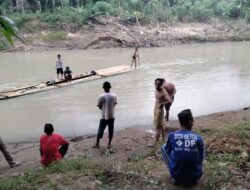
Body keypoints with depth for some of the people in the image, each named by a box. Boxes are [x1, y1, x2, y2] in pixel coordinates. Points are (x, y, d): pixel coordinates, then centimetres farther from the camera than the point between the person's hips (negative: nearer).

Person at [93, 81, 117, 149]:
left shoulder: (101, 96, -14)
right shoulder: (114, 95, -5)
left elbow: (99, 106, -5)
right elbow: (115, 104, 6)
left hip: (104, 117, -2)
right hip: (112, 116, 2)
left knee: (100, 130, 10)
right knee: (111, 130, 13)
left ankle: (97, 144, 20)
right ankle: (109, 144, 21)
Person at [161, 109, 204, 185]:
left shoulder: (172, 135, -9)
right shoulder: (198, 138, -8)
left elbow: (168, 151, 10)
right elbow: (201, 159, 4)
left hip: (177, 175, -1)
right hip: (195, 176, 2)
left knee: (164, 148, 17)